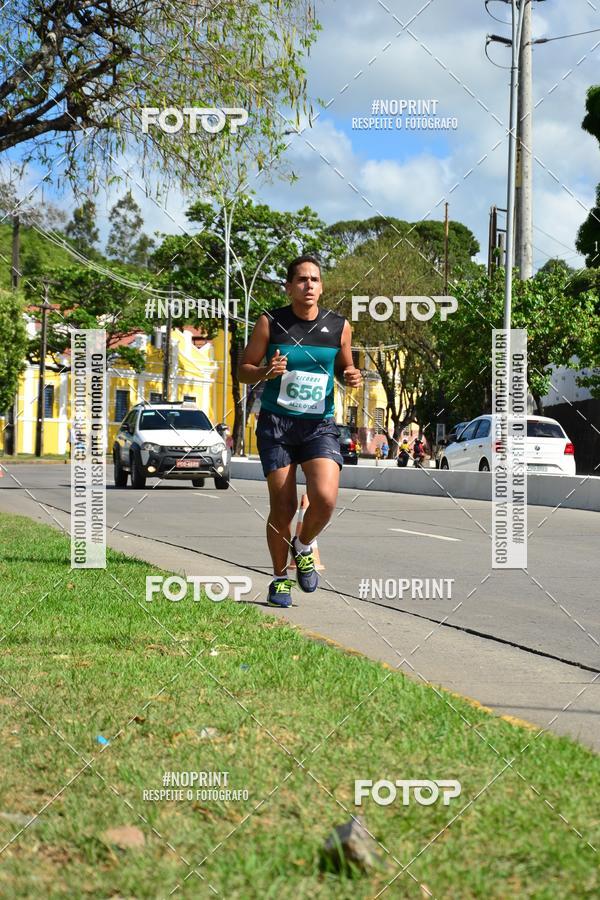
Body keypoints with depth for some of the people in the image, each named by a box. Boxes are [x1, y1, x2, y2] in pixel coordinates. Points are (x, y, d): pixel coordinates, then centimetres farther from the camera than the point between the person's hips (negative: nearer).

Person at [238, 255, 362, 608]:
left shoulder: (339, 326, 3)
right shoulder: (270, 323, -2)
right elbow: (244, 370, 3)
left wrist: (352, 377, -6)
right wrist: (266, 372, -18)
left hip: (320, 424, 1)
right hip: (276, 423, -1)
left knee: (325, 498, -18)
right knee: (283, 506, -2)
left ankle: (304, 547, 14)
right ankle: (281, 577, 19)